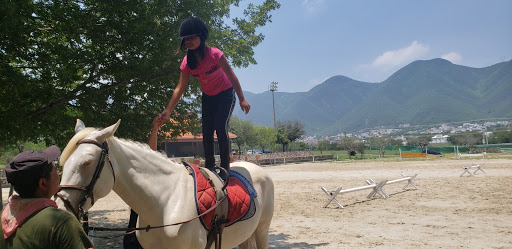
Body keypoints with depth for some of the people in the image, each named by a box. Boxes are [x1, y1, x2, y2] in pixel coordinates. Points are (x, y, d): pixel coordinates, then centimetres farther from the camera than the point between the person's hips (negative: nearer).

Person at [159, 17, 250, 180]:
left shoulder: (214, 54, -23)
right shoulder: (187, 61, -10)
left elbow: (231, 76, -19)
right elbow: (180, 88, -10)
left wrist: (242, 99, -20)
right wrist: (168, 110, -17)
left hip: (225, 94, -5)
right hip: (207, 98, 5)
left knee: (220, 128, -18)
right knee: (206, 131, -1)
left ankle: (225, 167, -12)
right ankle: (209, 165, 11)